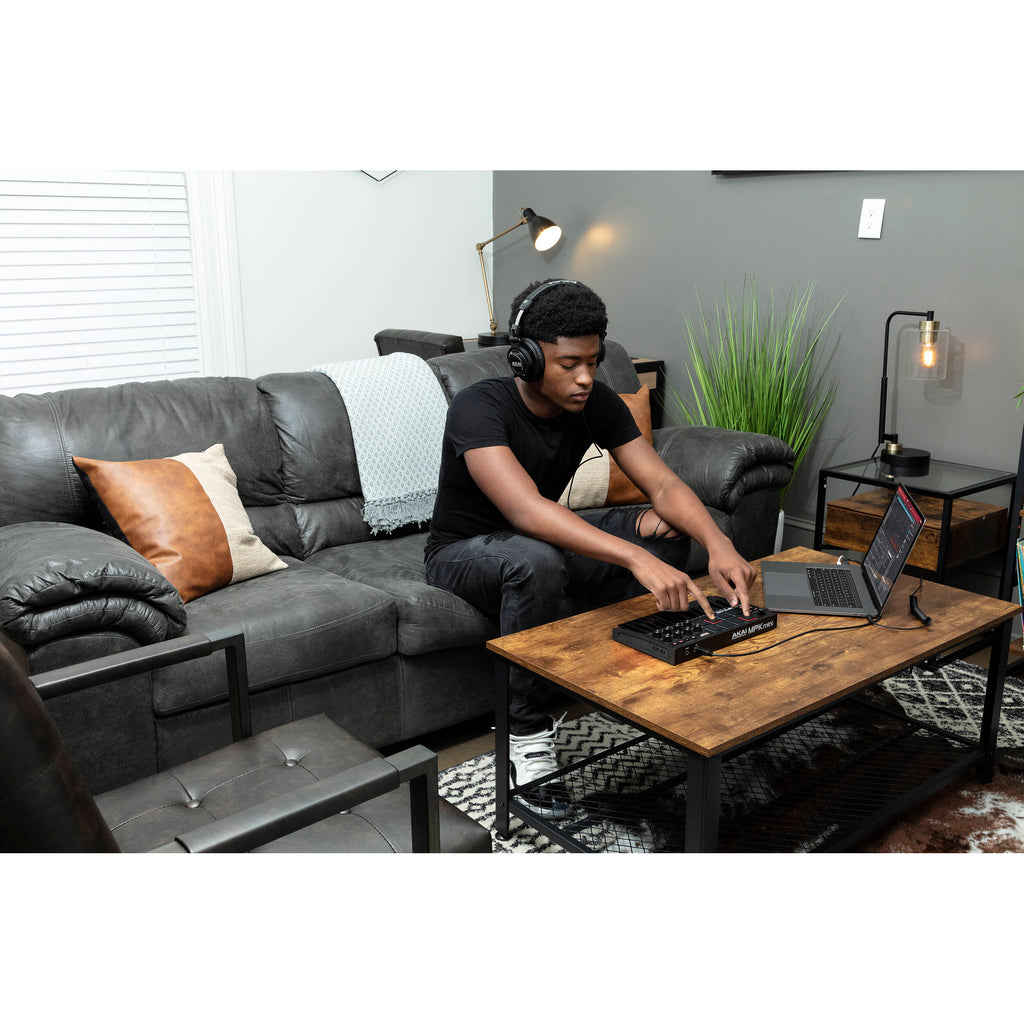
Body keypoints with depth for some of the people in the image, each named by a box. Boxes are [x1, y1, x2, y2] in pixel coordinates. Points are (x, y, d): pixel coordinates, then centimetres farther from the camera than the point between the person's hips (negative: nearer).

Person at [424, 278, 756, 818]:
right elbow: (526, 511, -45)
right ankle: (526, 734, -22)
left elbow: (663, 483, -17)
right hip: (464, 551, -6)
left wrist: (719, 544, -37)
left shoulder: (596, 402, -11)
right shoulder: (478, 407, -30)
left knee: (670, 530, -13)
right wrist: (637, 558, -56)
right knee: (536, 561, -41)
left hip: (545, 536, 6)